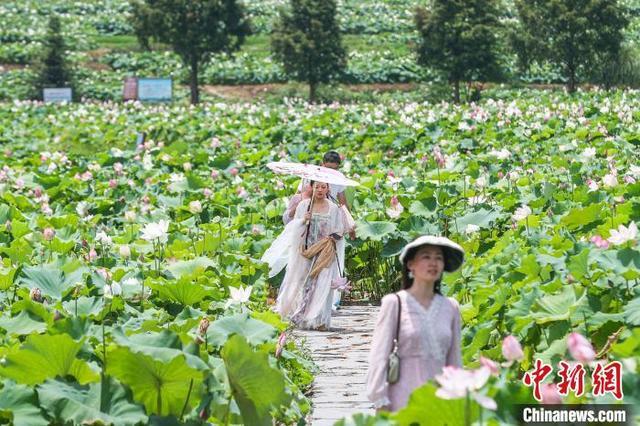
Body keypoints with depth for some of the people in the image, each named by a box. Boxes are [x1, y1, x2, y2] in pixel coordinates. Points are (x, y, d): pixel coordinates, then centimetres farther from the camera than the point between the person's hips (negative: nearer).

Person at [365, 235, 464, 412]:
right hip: (403, 402, -3)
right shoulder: (394, 303, 0)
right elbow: (378, 357, -2)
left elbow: (454, 361, 14)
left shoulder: (450, 307, 10)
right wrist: (381, 404, -7)